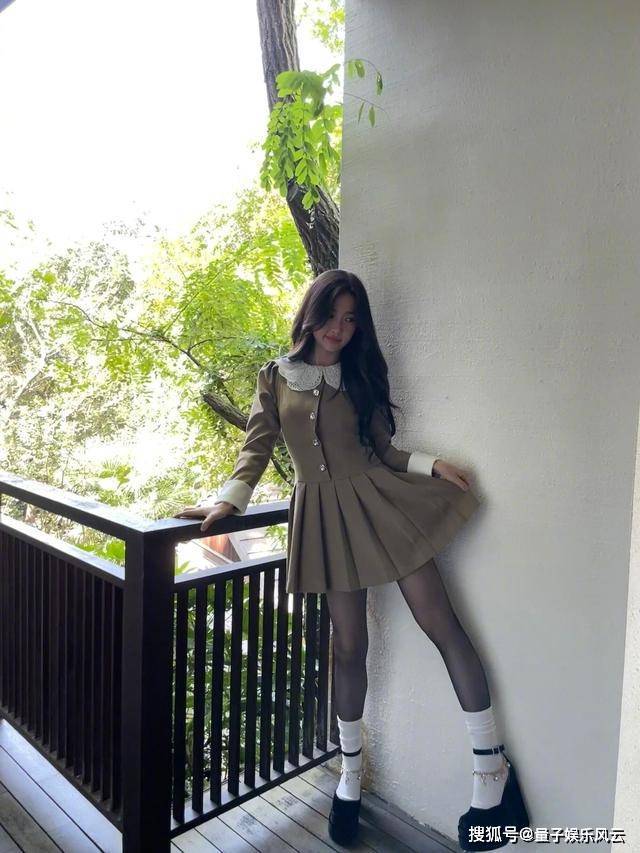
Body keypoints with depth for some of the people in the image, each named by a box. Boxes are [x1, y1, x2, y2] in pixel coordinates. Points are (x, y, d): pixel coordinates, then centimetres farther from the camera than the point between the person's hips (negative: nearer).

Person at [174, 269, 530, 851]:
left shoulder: (360, 377, 8)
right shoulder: (276, 378, 7)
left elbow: (382, 451, 5)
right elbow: (258, 448, 1)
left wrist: (431, 464, -10)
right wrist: (229, 500, -13)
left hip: (377, 501, 1)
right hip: (326, 516, 0)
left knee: (444, 626, -2)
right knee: (349, 646, 7)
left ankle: (492, 766, 13)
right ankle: (351, 771, 30)